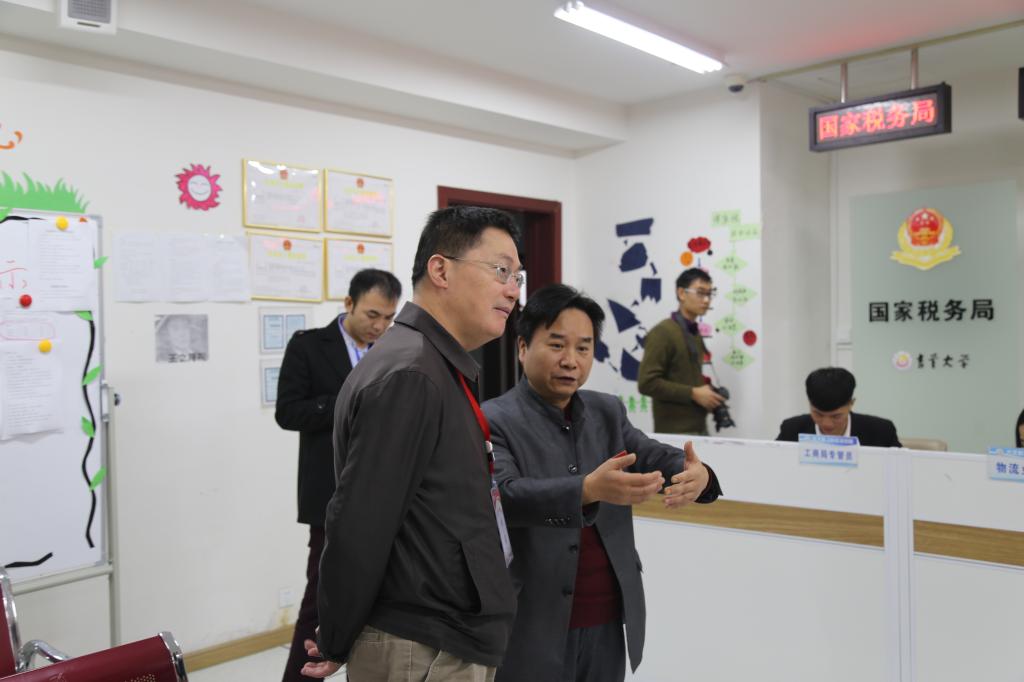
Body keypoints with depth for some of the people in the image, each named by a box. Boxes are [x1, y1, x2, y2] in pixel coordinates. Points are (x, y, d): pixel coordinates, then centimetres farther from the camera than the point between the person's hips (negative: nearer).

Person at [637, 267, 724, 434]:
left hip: (699, 429, 8)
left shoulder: (695, 334, 15)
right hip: (675, 432, -8)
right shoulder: (663, 332, -10)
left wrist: (705, 393, 5)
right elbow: (647, 383, -19)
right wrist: (693, 393, -17)